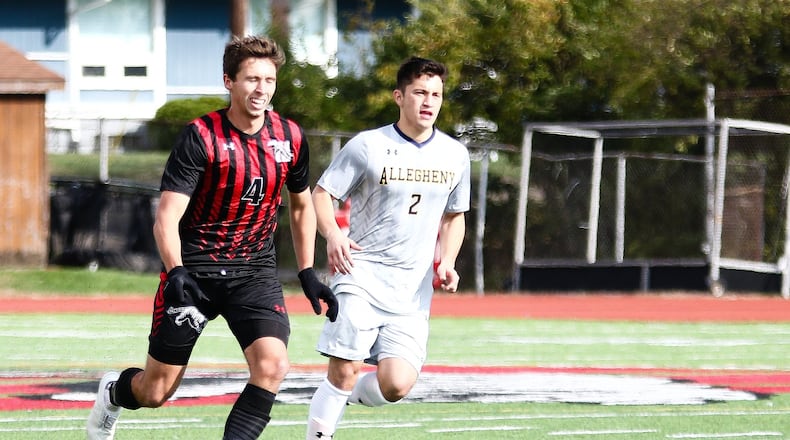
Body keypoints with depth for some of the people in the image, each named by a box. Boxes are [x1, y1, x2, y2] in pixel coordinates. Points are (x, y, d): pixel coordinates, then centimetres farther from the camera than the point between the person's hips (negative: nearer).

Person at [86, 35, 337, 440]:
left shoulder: (290, 137, 0)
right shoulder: (201, 137, -14)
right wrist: (176, 273, -34)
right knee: (155, 392, 6)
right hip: (195, 268, -3)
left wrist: (307, 273, 15)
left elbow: (301, 205, 18)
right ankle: (113, 393, 43)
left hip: (255, 271, 3)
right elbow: (166, 216, -19)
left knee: (272, 366, -24)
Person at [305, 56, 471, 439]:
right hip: (361, 277, -3)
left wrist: (446, 262, 5)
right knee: (343, 372, -13)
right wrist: (333, 235, -20)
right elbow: (321, 193, 0)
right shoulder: (368, 146, -4)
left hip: (412, 292, 3)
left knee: (396, 385, -10)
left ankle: (345, 395, 21)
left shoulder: (454, 155, 10)